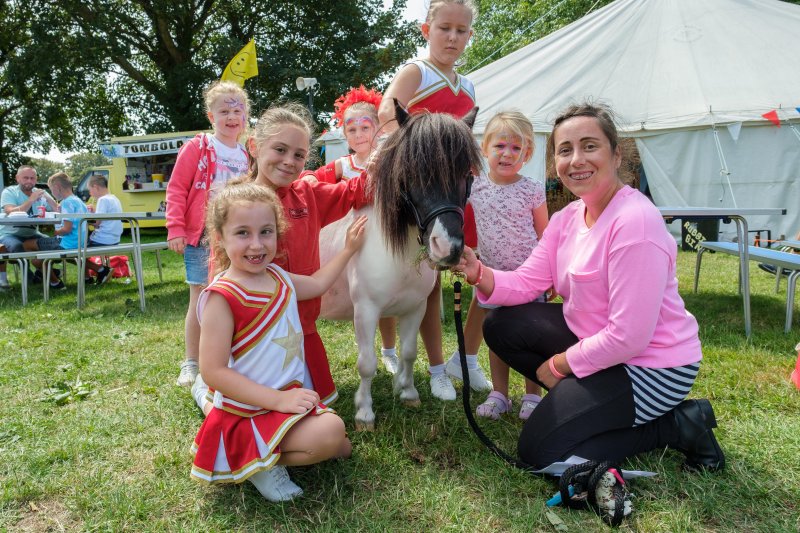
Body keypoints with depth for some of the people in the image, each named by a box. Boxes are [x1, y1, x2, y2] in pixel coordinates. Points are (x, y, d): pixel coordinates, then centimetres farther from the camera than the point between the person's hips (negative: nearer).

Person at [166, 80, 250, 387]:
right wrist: (175, 228, -12)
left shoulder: (247, 156, 11)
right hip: (202, 238, -4)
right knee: (199, 302, 1)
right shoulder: (197, 148, -3)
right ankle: (191, 364, 15)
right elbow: (176, 189, -5)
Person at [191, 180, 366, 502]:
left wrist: (349, 249, 26)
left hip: (291, 396, 9)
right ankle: (261, 463, -4)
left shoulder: (278, 276, 2)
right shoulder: (222, 297, -23)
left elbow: (318, 284, 24)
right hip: (249, 413, -8)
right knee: (329, 432, -27)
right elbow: (213, 372, -24)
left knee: (342, 449, 12)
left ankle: (272, 453, 19)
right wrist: (278, 400, -26)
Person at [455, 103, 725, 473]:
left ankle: (676, 425, 2)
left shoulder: (635, 222, -26)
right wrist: (480, 274, -21)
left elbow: (629, 337, -27)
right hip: (593, 338, 8)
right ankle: (581, 400, 11)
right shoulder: (567, 218, 1)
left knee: (539, 450, -7)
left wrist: (560, 363, -14)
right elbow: (527, 282, -1)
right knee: (501, 325, 4)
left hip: (652, 366, -8)